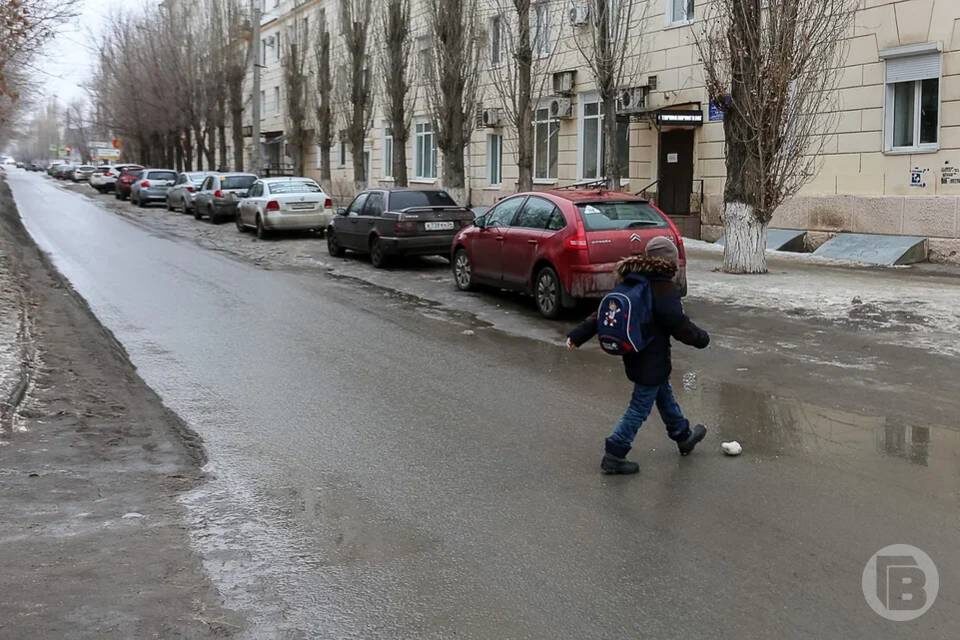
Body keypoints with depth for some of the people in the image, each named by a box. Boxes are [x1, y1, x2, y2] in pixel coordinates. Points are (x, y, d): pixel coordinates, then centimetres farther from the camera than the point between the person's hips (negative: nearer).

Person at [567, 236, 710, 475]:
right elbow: (679, 325, -19)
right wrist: (701, 338, -1)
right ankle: (614, 455, 2)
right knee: (640, 408, 0)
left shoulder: (629, 283, 4)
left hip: (633, 356, 9)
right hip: (652, 360, -9)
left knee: (665, 395, 26)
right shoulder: (664, 290, -19)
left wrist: (577, 336, 7)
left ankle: (683, 436, 43)